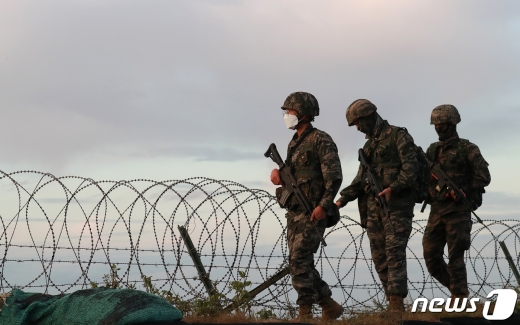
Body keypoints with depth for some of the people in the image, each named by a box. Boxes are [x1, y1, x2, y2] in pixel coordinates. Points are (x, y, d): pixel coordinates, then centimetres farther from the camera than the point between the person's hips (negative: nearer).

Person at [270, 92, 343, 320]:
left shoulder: (320, 140, -9)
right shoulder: (294, 143, 17)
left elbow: (334, 176, -15)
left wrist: (324, 206, -23)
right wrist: (278, 173, 1)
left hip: (312, 212, -9)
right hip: (294, 211, 9)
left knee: (299, 260, -14)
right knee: (301, 263, 9)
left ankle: (305, 312, -8)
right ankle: (330, 306, 20)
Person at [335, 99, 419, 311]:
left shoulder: (398, 136, -3)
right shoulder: (368, 146, 21)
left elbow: (411, 167, -13)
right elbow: (360, 178, 19)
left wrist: (392, 188, -24)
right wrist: (344, 199, 7)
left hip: (396, 204, -8)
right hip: (372, 205, 8)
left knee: (394, 252, -13)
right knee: (379, 256, 4)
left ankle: (397, 303, -16)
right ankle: (392, 301, 9)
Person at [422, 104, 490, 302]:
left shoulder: (468, 149, -2)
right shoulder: (432, 150, 15)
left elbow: (483, 177, -7)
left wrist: (462, 192, -13)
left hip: (458, 211, -6)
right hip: (436, 211, 6)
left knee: (455, 256, -7)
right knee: (431, 256, 3)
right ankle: (457, 288, 22)